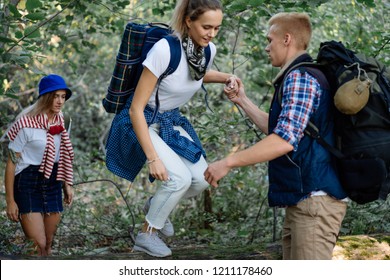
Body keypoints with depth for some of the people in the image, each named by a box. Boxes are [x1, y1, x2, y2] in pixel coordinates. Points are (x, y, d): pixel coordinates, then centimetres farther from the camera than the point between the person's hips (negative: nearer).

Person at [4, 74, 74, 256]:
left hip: (53, 181, 6)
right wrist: (10, 200, -10)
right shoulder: (26, 123, -15)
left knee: (48, 245, 8)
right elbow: (11, 162, -11)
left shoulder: (60, 120, 5)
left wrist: (67, 185, 14)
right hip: (28, 182, -6)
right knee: (38, 245, -15)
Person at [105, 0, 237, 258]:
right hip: (143, 121, -7)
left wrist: (225, 78, -1)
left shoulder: (209, 50, -10)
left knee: (202, 179, -5)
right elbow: (136, 108, -27)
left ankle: (155, 206, 25)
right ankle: (146, 235, 2)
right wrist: (153, 159, -29)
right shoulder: (165, 50, -30)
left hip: (172, 121, 7)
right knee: (180, 177, -22)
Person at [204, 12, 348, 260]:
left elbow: (285, 140, -24)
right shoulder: (300, 77, 20)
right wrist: (243, 101, 32)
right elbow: (280, 131, 30)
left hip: (315, 199, -11)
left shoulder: (300, 78, -13)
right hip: (301, 199, 11)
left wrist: (228, 162, -21)